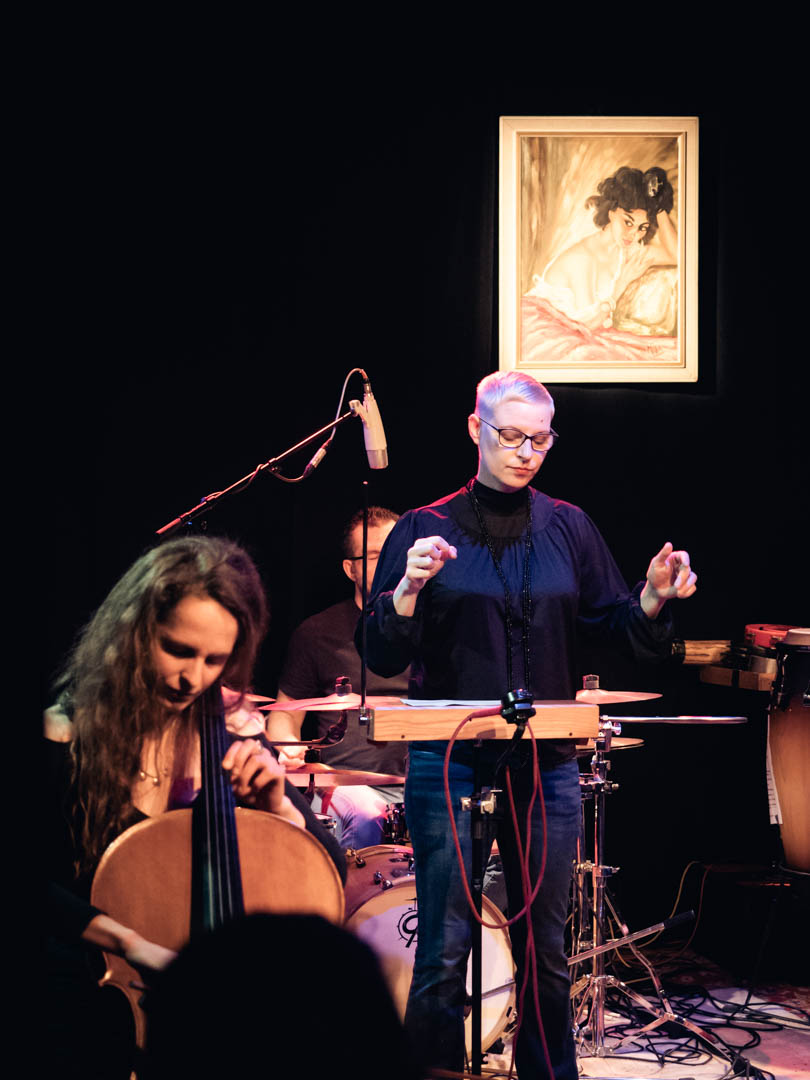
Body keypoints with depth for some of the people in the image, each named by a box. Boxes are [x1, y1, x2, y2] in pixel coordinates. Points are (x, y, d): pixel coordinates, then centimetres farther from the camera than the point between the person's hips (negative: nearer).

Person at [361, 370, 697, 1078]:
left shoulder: (568, 528, 8)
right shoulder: (427, 528, 1)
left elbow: (621, 633, 8)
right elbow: (384, 656, -5)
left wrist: (655, 596, -11)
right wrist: (409, 587, -22)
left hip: (547, 765, 3)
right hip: (451, 763, -2)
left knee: (546, 951, 9)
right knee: (444, 953, -3)